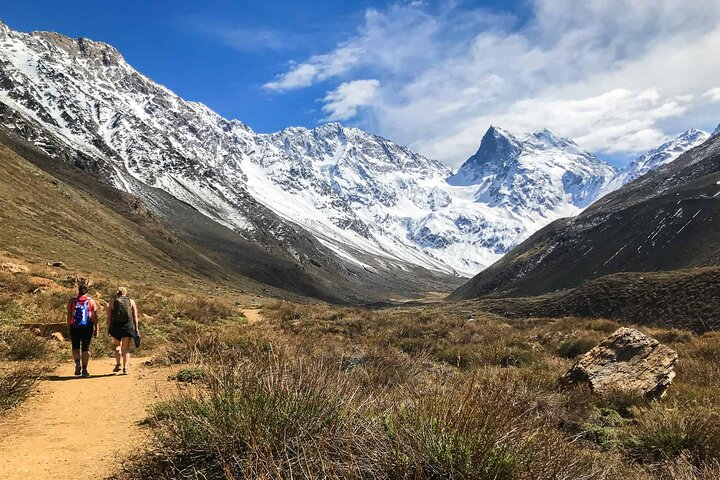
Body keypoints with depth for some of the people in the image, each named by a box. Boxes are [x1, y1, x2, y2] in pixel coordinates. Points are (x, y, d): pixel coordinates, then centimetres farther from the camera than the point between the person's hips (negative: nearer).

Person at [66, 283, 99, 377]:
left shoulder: (72, 301, 3)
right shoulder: (91, 301, 3)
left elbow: (69, 316, 1)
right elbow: (95, 317, 0)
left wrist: (68, 329, 5)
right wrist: (96, 329, 5)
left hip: (75, 327, 0)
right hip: (87, 327, 0)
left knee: (75, 347, 14)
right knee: (86, 348, 7)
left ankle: (77, 363, -11)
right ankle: (84, 369, 6)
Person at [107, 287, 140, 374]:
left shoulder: (113, 302, 6)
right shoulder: (131, 301, 6)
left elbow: (109, 317, 2)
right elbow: (135, 317, 2)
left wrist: (108, 329, 5)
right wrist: (136, 329, 4)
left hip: (116, 326, 1)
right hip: (128, 326, -1)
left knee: (117, 345, 22)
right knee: (126, 348, 4)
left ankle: (118, 364, 11)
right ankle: (125, 368, -2)